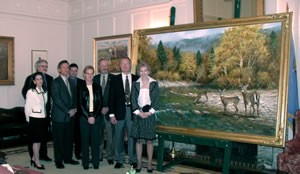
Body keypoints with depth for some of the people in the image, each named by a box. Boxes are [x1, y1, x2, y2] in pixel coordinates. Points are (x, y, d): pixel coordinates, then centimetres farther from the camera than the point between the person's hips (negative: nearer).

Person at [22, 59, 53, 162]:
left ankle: (43, 154, 21)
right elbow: (25, 92, 0)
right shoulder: (30, 78, -2)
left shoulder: (49, 79, 9)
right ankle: (33, 156, 13)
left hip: (46, 110, 4)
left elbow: (52, 93, 10)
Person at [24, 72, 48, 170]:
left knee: (39, 140, 12)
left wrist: (46, 115, 11)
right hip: (35, 118, -6)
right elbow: (27, 107, -7)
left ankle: (34, 158, 25)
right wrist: (28, 119, -2)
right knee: (36, 140, 0)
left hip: (43, 118, 6)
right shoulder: (31, 92, -11)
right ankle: (37, 162, 9)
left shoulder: (44, 92, 7)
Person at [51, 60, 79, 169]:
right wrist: (68, 111, -14)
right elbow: (56, 99, -13)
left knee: (69, 138, 11)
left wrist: (74, 109, 1)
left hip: (70, 115, 6)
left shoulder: (71, 81, 14)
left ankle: (68, 158, 22)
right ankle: (58, 161, 12)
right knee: (59, 139, 2)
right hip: (59, 116, -6)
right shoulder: (55, 82, -7)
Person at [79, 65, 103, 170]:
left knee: (95, 140, 3)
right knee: (85, 140, 3)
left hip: (96, 117, 1)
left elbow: (100, 103, 3)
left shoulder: (98, 88, 8)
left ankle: (95, 162, 13)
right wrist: (88, 117, -10)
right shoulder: (81, 88, 3)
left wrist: (94, 116, -7)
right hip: (84, 117, -1)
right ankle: (85, 163, 13)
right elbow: (80, 104, -2)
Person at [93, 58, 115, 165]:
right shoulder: (95, 79, 10)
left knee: (110, 135, -1)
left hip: (109, 110, -2)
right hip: (98, 111, 2)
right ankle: (99, 155, 18)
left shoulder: (113, 78, 2)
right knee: (98, 134, 7)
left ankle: (110, 156, 9)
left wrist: (108, 108, -9)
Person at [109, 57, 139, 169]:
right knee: (118, 137, 6)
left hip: (133, 111, 0)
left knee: (132, 136, 4)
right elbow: (112, 98, 3)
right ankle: (120, 160, 18)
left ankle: (133, 160, 17)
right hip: (120, 111, 0)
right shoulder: (115, 80, 5)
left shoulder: (136, 79, 5)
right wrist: (112, 114, -3)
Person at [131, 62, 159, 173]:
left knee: (149, 140, 2)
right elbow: (133, 100, 2)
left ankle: (149, 164, 12)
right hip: (138, 114, 1)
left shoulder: (154, 83, 2)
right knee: (138, 140, 4)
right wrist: (139, 112, -8)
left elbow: (156, 100, 0)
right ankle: (139, 163, 13)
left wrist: (149, 112, -9)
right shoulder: (135, 84, 5)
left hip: (149, 114, -1)